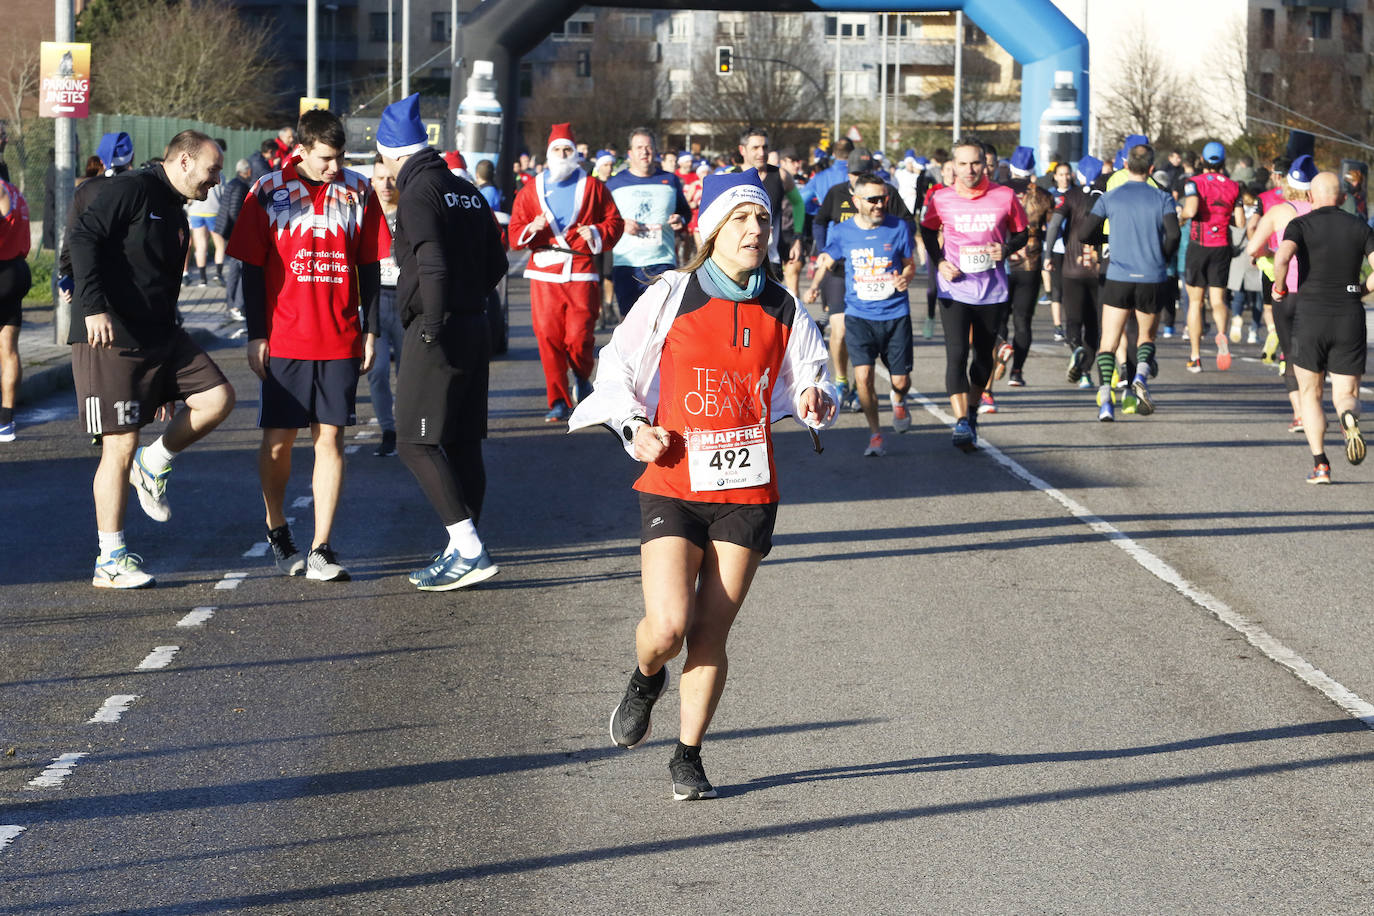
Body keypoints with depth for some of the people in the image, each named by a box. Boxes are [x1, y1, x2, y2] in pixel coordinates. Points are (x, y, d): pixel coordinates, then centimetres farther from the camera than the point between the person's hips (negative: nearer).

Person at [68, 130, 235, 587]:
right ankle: (110, 561, 3)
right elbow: (84, 237, -18)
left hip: (160, 336, 8)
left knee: (218, 397, -6)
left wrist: (167, 375, 26)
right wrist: (94, 307, -28)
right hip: (110, 338, -8)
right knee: (120, 447, -6)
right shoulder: (132, 189, -7)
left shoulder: (176, 215, 20)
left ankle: (153, 464, 15)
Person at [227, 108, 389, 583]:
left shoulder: (358, 192, 4)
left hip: (340, 340, 1)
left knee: (330, 438, -1)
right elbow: (252, 268, 2)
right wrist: (256, 334, -2)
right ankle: (277, 530, 27)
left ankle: (321, 550, 0)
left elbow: (370, 267, 10)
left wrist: (370, 330, 7)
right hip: (284, 340, -1)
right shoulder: (269, 192, -1)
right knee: (278, 439, 5)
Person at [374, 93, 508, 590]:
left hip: (438, 332, -9)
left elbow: (433, 266, -22)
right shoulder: (467, 191, 14)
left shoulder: (418, 193, -11)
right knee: (462, 442, 12)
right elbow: (496, 264, 16)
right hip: (475, 326, 9)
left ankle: (469, 549, -14)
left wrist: (432, 326, -17)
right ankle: (462, 550, 16)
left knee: (416, 442, -6)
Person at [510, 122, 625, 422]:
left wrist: (597, 233, -10)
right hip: (544, 274, 2)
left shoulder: (592, 187, 8)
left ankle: (582, 378, 23)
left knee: (579, 336, -9)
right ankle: (558, 401, 6)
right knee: (548, 337, -3)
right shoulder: (531, 190, 12)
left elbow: (615, 222, 9)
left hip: (581, 273, -2)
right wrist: (532, 229, -11)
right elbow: (515, 233, 10)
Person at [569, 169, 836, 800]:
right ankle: (645, 680, 22)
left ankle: (688, 758, 20)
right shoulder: (670, 297, -3)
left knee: (710, 635, 2)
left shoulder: (782, 310, 5)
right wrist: (634, 428, -8)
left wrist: (815, 401, -8)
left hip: (748, 492, 2)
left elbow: (812, 378, 15)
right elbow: (617, 368, 7)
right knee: (667, 626, -15)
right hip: (673, 484, -2)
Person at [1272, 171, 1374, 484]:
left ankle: (1320, 464, 0)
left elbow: (1283, 257, -21)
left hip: (1310, 316, -1)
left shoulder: (1300, 225, -1)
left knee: (1310, 394, 15)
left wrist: (1279, 287, -3)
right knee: (1346, 396, 8)